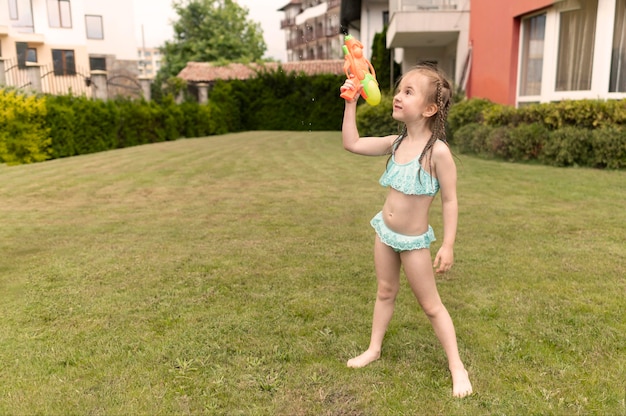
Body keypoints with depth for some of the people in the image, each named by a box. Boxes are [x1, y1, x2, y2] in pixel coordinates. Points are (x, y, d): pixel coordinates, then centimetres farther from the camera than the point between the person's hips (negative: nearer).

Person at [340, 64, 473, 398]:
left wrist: (448, 246, -18)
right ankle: (374, 349, 37)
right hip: (384, 231, 6)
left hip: (413, 240, -6)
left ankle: (456, 366, 21)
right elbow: (351, 144, 2)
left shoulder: (438, 151, -21)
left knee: (430, 305, 5)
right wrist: (351, 102, -1)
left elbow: (450, 200, -17)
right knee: (385, 291, 21)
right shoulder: (396, 143, -1)